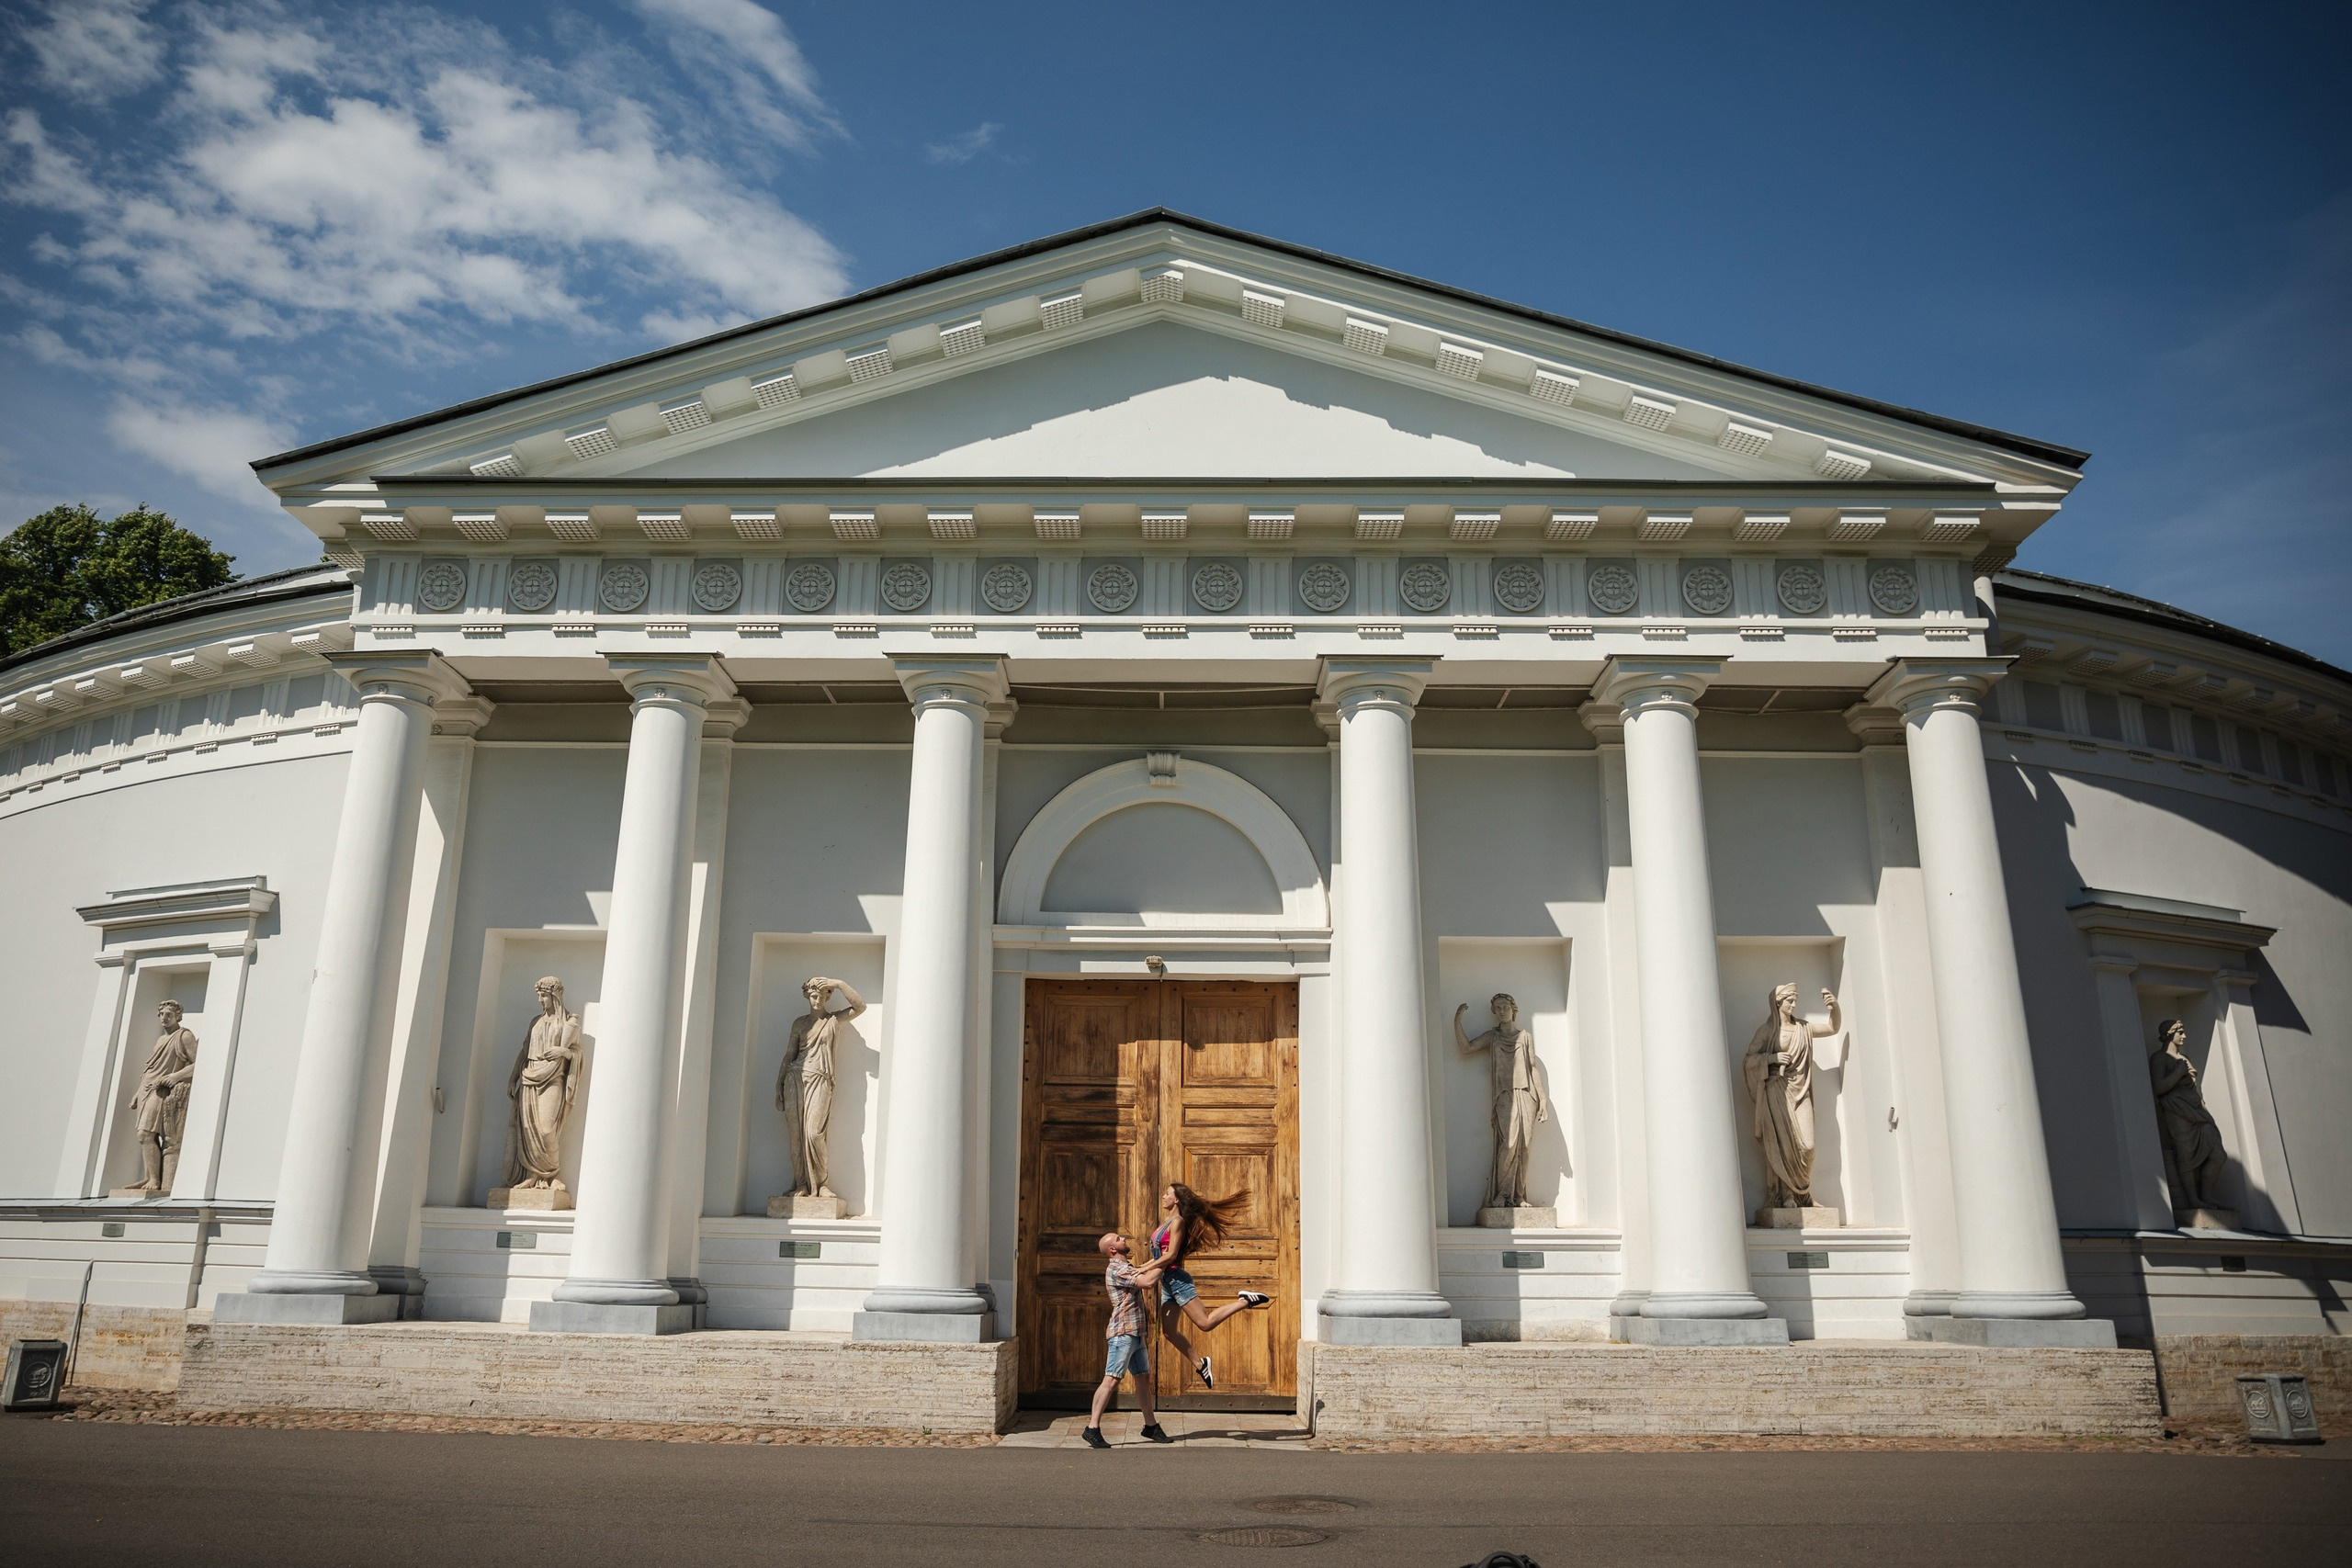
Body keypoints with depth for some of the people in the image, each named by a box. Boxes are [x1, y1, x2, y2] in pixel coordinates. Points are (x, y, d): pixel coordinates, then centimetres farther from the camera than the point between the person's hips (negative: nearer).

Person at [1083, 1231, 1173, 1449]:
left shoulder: (1128, 1268, 18)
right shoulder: (1115, 1270, -14)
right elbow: (1147, 1282, -22)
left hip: (1136, 1334, 10)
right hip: (1122, 1333, -10)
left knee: (1144, 1378, 14)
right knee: (1111, 1380, -12)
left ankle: (1151, 1426, 23)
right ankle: (1092, 1429, -10)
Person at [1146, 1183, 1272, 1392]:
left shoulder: (1177, 1221, -11)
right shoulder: (1166, 1221, 16)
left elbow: (1170, 1255, -19)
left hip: (1177, 1279, -9)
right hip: (1167, 1281, 9)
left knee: (1205, 1323, -11)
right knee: (1169, 1331, 5)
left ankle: (1246, 1301, -2)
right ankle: (1200, 1364, 16)